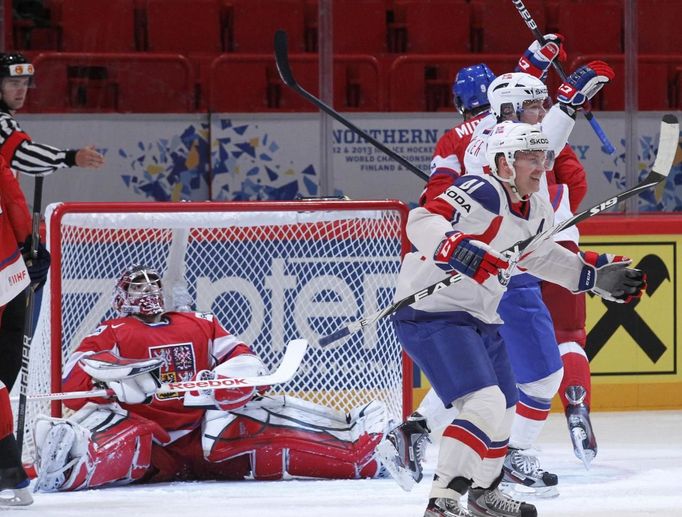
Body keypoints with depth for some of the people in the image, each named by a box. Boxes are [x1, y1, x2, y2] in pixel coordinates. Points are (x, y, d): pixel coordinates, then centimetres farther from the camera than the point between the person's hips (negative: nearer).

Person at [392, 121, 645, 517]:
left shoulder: (538, 212, 9)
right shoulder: (483, 194, -21)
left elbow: (539, 256, 28)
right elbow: (423, 221, -33)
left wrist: (596, 276, 25)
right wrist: (456, 250, -49)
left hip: (481, 320, 10)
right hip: (432, 314, -10)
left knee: (505, 410, 22)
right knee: (485, 404, -24)